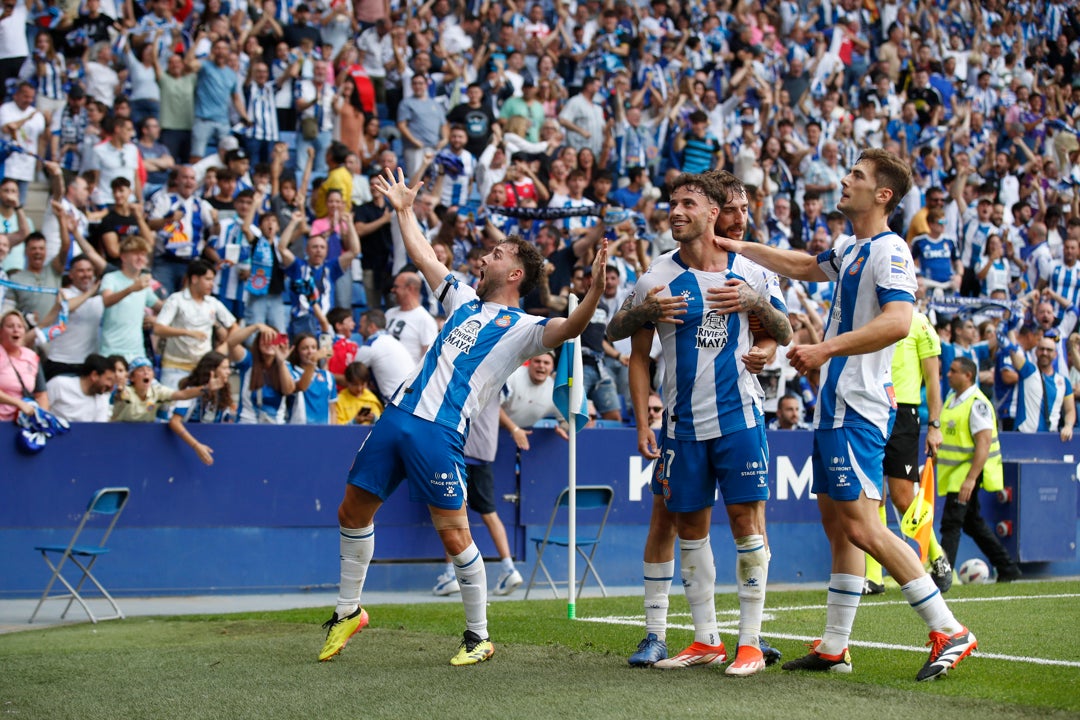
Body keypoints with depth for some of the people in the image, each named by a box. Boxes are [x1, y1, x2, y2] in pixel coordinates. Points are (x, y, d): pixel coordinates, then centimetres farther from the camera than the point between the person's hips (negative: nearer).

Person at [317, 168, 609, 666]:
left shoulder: (522, 328, -2)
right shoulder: (465, 301, 19)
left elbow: (569, 328, -21)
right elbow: (425, 257, 32)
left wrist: (595, 291, -36)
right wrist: (404, 211, 34)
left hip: (439, 432, -7)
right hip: (398, 414, 7)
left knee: (453, 534, -9)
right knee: (353, 511, 12)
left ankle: (479, 636, 6)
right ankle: (349, 611, 29)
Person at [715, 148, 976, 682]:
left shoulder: (889, 251, -13)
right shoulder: (849, 249, 16)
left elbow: (897, 322, -28)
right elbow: (803, 267, 36)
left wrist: (826, 349, -29)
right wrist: (740, 248, 34)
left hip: (858, 407, -10)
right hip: (834, 402, 10)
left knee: (860, 525, -14)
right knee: (836, 523, 11)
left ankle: (949, 633, -11)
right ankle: (834, 648, 16)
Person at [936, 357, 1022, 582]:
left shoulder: (977, 403, -16)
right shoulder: (951, 400, 12)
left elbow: (984, 443, -23)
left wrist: (970, 478, -29)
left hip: (969, 470, -10)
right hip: (953, 473, 10)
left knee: (951, 522, -15)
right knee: (973, 523, 15)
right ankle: (1008, 569, 23)